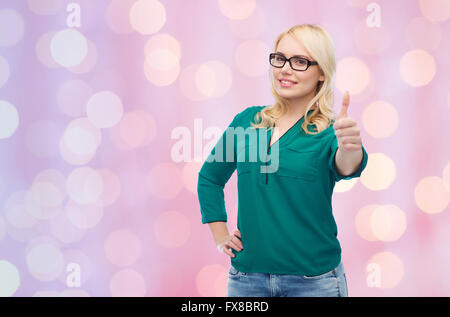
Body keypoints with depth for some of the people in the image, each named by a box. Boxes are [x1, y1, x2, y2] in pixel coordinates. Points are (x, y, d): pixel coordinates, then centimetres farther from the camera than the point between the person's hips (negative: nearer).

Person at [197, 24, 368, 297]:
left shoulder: (329, 131, -7)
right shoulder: (247, 121, 3)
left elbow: (345, 168, -29)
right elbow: (209, 177, 16)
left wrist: (350, 148, -50)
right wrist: (220, 235, 7)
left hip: (313, 280, -3)